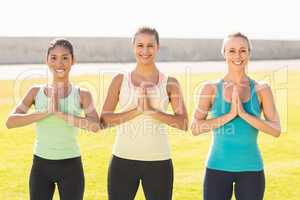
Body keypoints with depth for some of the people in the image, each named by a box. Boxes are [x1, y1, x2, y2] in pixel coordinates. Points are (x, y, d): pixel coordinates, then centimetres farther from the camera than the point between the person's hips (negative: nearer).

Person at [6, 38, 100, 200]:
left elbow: (96, 126, -21)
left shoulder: (82, 95, -4)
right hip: (41, 167, 2)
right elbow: (10, 122, -12)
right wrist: (46, 112, -23)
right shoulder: (36, 92, 1)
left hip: (71, 168, -1)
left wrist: (61, 114, -27)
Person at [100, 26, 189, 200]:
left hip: (158, 161, 0)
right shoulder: (120, 80, 5)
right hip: (123, 160, 0)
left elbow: (184, 123, -5)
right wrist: (137, 111, -16)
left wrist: (153, 111, -17)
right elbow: (104, 119, -4)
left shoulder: (170, 83, 4)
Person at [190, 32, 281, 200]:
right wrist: (229, 115, -19)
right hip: (218, 167, 0)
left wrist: (244, 114, -18)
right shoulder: (211, 88, -1)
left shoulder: (262, 89, 0)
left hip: (251, 169, 1)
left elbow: (276, 130, -7)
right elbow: (195, 129, -9)